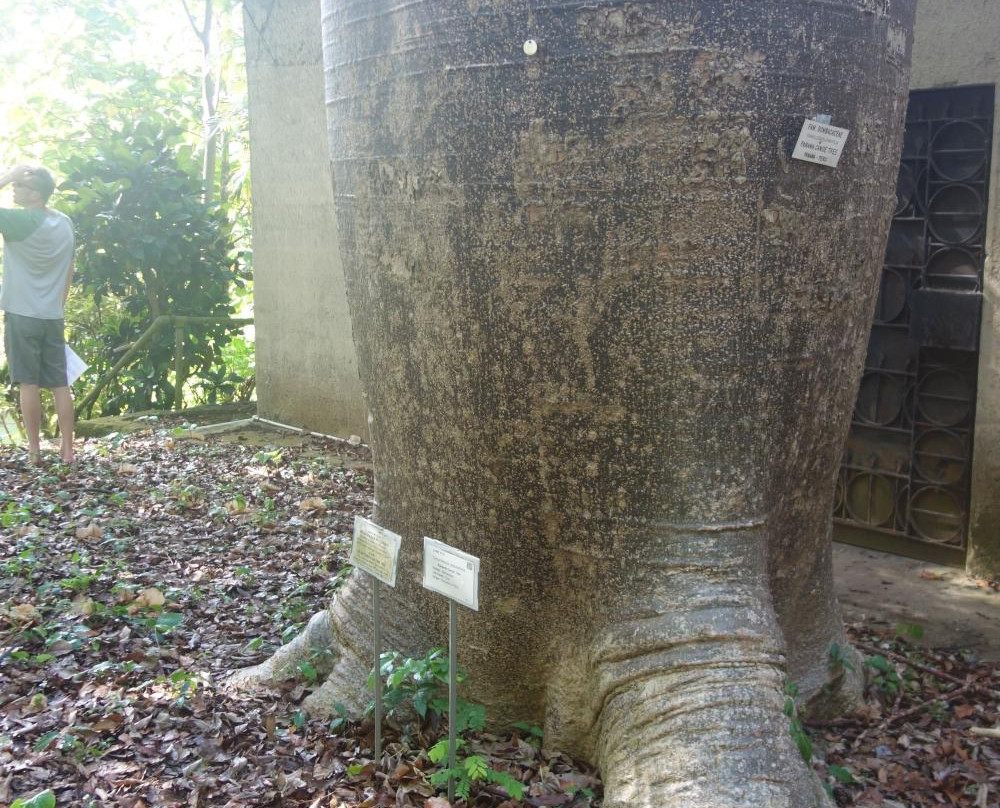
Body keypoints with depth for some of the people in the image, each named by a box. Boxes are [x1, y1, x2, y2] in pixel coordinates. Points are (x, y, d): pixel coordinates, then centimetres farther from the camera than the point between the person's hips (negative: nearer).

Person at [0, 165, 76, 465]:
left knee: (28, 384, 1)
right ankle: (67, 449, 9)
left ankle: (34, 450, 6)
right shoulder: (65, 223, 6)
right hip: (52, 316, 6)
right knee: (60, 384, 7)